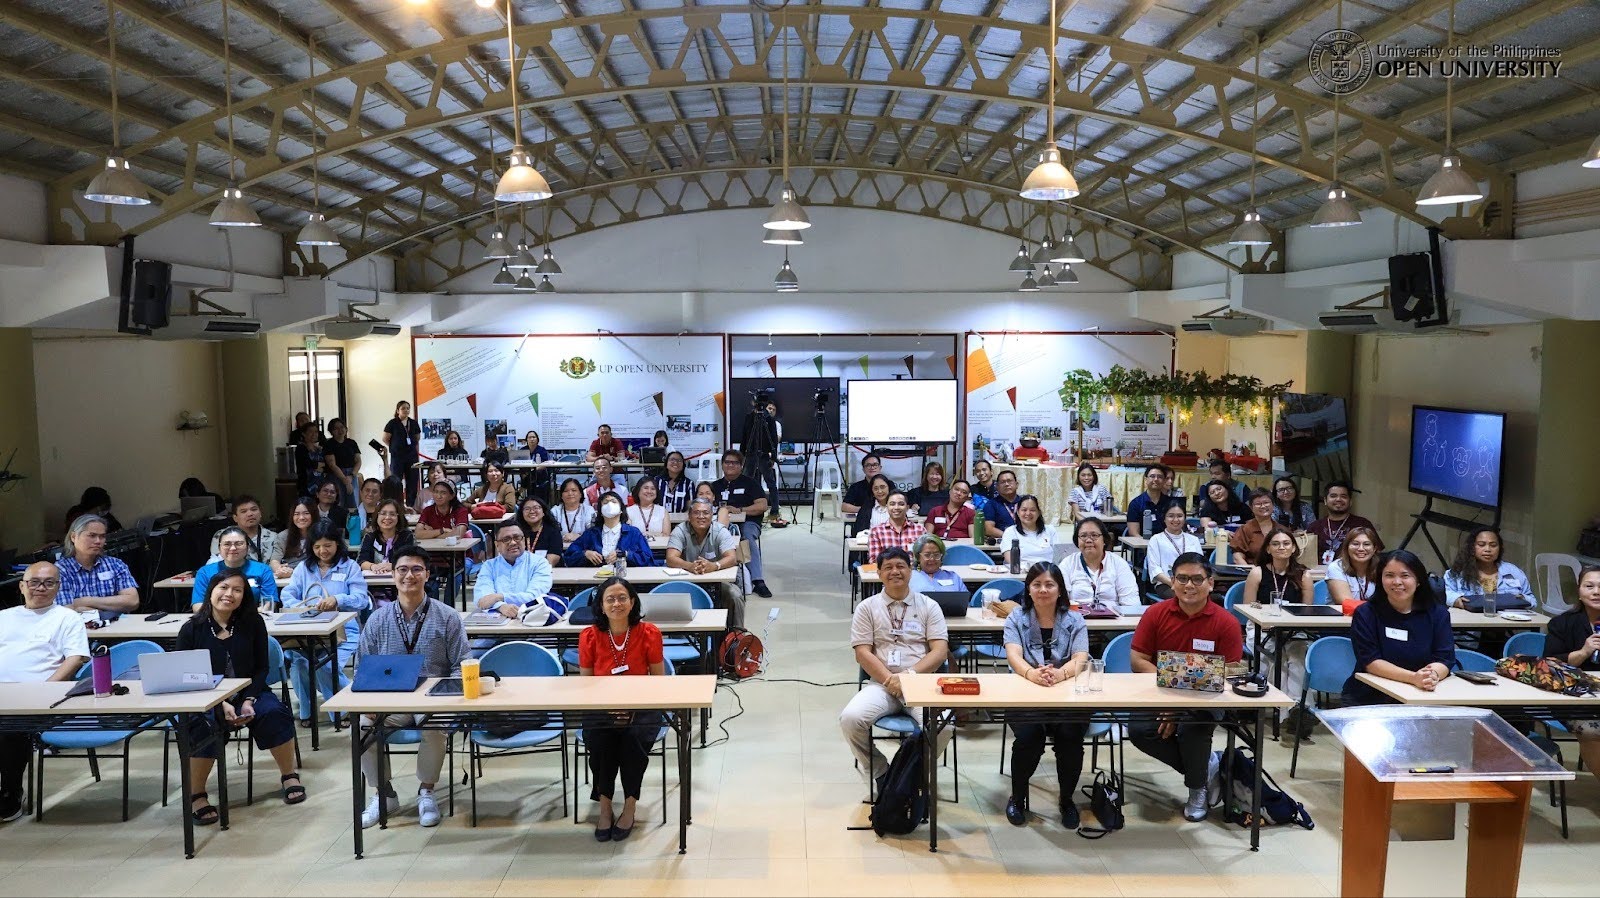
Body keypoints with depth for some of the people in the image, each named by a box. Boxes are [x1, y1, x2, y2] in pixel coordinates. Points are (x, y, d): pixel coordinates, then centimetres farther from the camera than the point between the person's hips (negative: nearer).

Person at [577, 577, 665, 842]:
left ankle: (629, 807, -13)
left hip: (641, 709, -1)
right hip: (601, 710, 1)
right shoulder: (589, 636, -2)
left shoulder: (649, 633, -5)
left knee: (634, 737, -31)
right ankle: (605, 807, -13)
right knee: (599, 739, -30)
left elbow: (658, 681, 1)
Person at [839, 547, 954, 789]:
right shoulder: (867, 607, 12)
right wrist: (889, 679, -13)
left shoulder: (929, 606, 12)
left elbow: (940, 650, 2)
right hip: (880, 683, 1)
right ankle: (879, 772, -1)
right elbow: (862, 653, 3)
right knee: (850, 718, -29)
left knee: (943, 726, -31)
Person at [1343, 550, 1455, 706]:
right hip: (1369, 697, -3)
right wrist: (1413, 678, -27)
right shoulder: (1365, 614, -2)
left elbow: (1445, 658, -3)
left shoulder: (1438, 613, 6)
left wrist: (1433, 675, -29)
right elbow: (1370, 661, -11)